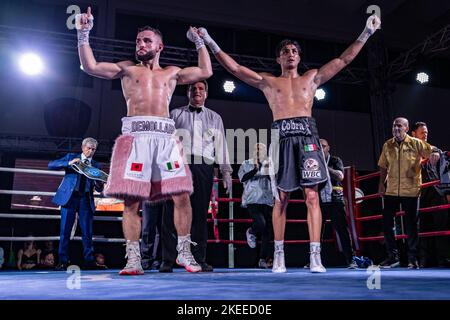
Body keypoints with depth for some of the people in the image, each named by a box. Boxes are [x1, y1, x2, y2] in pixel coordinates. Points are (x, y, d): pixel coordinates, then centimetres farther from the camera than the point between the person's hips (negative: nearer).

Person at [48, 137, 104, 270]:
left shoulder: (96, 166, 15)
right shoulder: (71, 157, 11)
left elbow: (99, 189, 12)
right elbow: (51, 165, -1)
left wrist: (99, 184, -13)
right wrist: (69, 163, -15)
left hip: (86, 200, 1)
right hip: (69, 197, -1)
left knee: (87, 232, -1)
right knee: (65, 230, -2)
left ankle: (89, 261, 4)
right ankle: (63, 262, 4)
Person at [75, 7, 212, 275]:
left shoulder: (172, 72, 24)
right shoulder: (127, 69, 20)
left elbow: (206, 72, 24)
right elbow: (91, 66, 11)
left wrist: (199, 41, 28)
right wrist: (84, 33, 8)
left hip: (166, 136, 1)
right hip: (135, 135, -1)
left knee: (182, 196, -8)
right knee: (131, 200, -6)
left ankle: (184, 253, 6)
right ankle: (133, 260, 2)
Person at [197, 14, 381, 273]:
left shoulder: (312, 77, 20)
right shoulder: (268, 82, 17)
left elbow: (344, 59, 19)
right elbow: (234, 68, 13)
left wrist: (367, 33, 15)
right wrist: (210, 42, 9)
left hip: (307, 135, 0)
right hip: (283, 138, 0)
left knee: (312, 196, -6)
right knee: (281, 198, 1)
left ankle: (315, 256, -5)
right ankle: (279, 255, 7)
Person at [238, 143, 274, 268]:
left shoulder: (269, 165, 15)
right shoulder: (246, 164, 9)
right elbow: (242, 178, -7)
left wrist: (269, 171, -11)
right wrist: (255, 169, -17)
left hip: (267, 201, 3)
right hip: (252, 200, -3)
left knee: (268, 231, 1)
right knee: (260, 223, -24)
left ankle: (263, 259, 13)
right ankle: (251, 232, 12)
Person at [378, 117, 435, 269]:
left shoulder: (416, 143, -1)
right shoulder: (387, 145, 9)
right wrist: (381, 183, 8)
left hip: (411, 190, -3)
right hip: (391, 190, 3)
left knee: (411, 225, 5)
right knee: (387, 222, 3)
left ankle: (413, 258, 16)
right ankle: (393, 256, 16)